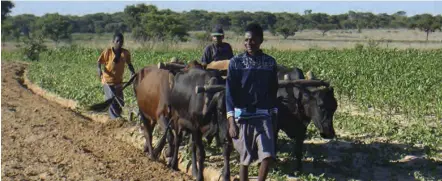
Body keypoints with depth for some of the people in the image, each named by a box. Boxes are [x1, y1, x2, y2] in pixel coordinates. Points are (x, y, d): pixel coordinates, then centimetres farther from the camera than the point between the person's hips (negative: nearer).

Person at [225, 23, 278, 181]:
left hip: (264, 116, 2)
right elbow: (230, 93, -5)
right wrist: (231, 121, -13)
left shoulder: (270, 62, 6)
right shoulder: (236, 62, -2)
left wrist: (274, 118, 12)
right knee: (245, 159, 6)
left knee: (268, 156, -12)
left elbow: (273, 92, 13)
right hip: (242, 116, -1)